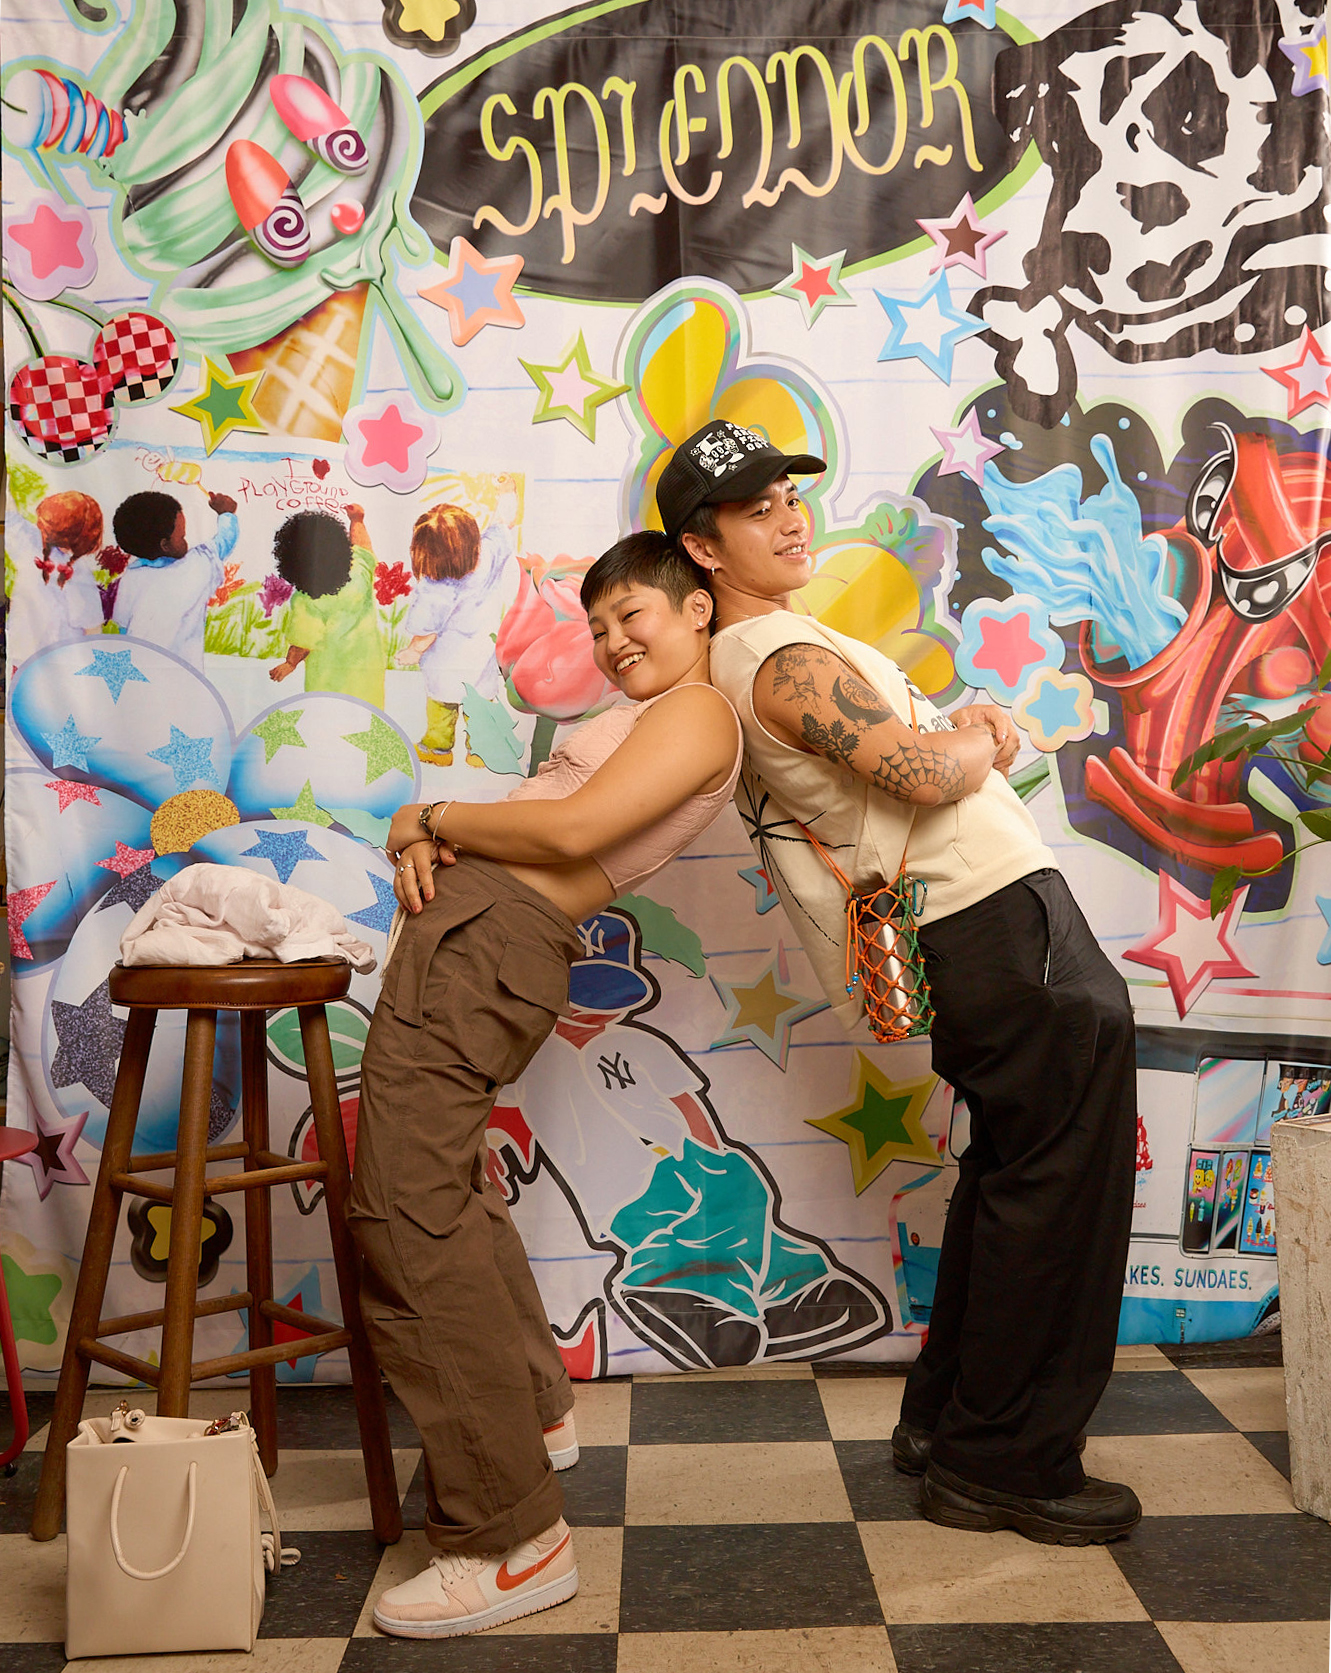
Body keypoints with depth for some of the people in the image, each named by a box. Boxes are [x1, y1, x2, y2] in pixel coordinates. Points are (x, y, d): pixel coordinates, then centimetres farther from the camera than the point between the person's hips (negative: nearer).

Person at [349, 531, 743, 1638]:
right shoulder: (647, 719, 25)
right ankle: (532, 1411, 39)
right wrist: (435, 844, -1)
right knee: (445, 1188, 24)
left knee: (407, 1221, -14)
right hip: (475, 934, 11)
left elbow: (570, 830, -18)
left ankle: (515, 1540, -8)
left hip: (489, 942, -11)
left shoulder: (696, 714, -7)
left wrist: (432, 818, -5)